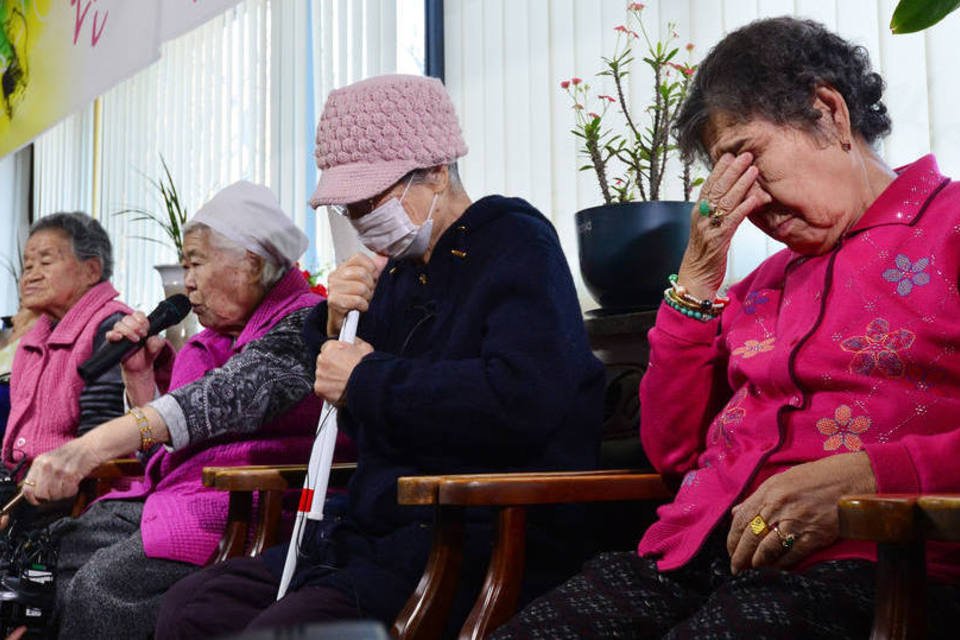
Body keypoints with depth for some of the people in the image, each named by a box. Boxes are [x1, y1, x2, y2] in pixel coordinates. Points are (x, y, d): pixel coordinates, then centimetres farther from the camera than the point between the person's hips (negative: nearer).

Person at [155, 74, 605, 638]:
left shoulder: (517, 244, -7)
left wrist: (368, 378, -14)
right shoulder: (399, 270, 16)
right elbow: (360, 424, 20)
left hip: (484, 542, -8)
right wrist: (337, 326, 0)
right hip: (378, 529, 8)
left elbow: (523, 398, -25)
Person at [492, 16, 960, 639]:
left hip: (857, 560, -5)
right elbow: (673, 448, 20)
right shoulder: (769, 279, 25)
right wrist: (698, 277, 14)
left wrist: (864, 476, -20)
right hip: (700, 552, 6)